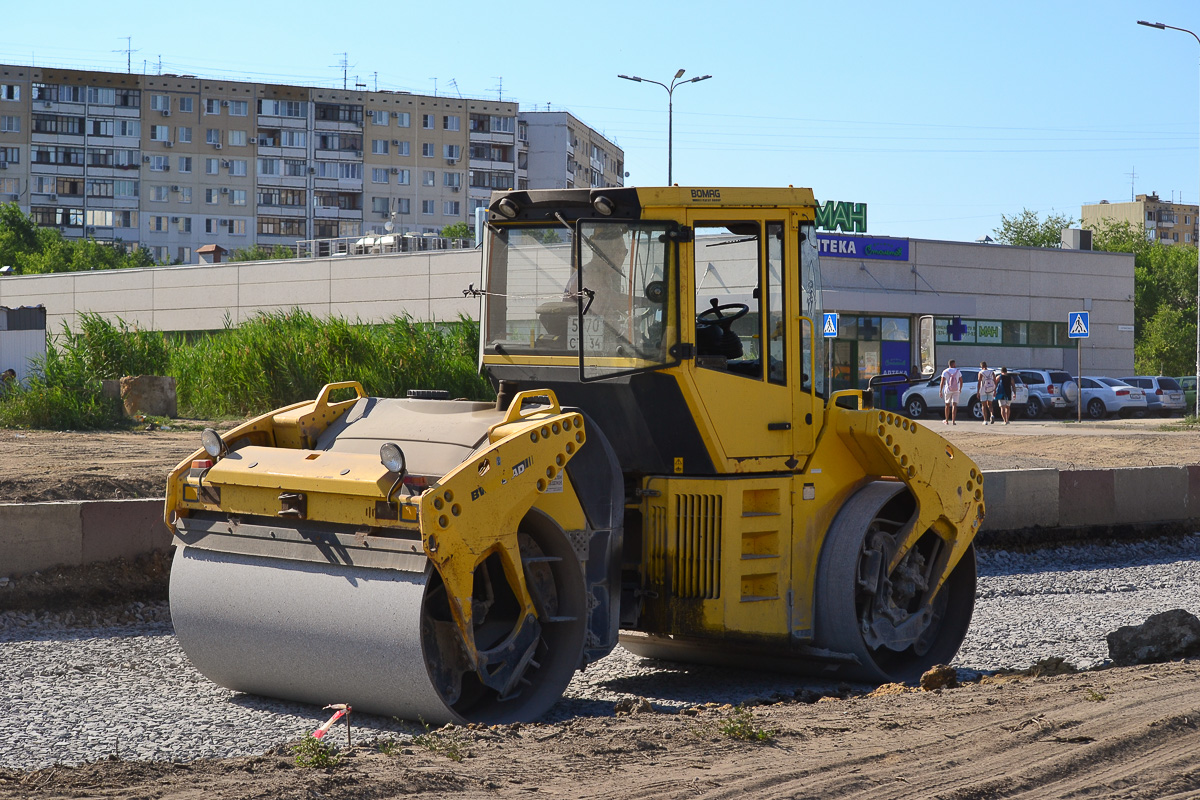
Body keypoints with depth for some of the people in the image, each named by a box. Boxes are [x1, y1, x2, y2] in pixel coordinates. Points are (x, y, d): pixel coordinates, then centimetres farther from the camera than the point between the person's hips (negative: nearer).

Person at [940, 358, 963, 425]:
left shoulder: (945, 372, -3)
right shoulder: (958, 371, 4)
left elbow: (942, 382, -10)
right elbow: (961, 381, 8)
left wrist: (940, 391, -7)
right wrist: (960, 389, 23)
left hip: (948, 390, -1)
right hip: (956, 391, 1)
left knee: (947, 405, 14)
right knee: (954, 405, -4)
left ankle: (946, 421, 23)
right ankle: (953, 421, -16)